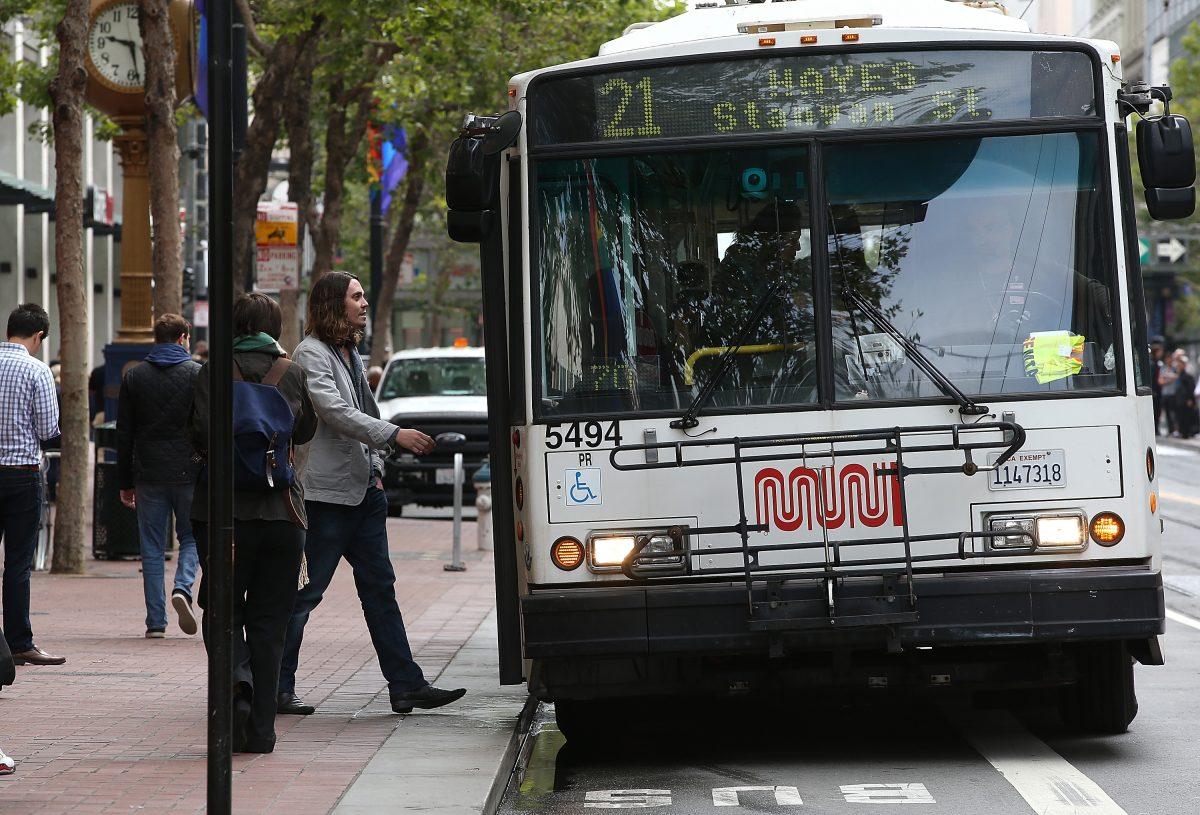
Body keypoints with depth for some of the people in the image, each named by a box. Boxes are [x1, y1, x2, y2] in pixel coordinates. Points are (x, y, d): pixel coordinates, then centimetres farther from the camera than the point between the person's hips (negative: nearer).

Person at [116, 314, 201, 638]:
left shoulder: (134, 377, 6)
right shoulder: (197, 374, -1)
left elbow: (124, 435, 7)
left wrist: (126, 483, 11)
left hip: (148, 475, 2)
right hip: (189, 473, -2)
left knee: (152, 548, 6)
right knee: (191, 537, 13)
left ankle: (156, 621, 2)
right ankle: (183, 588, -13)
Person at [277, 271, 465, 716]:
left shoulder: (351, 354, 19)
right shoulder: (311, 353, -9)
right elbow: (336, 413, -21)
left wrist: (374, 469, 17)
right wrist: (395, 435, -25)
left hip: (362, 490, 9)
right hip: (326, 491, -9)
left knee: (380, 588, 6)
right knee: (305, 592, -4)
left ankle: (406, 686, 6)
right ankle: (277, 688, 4)